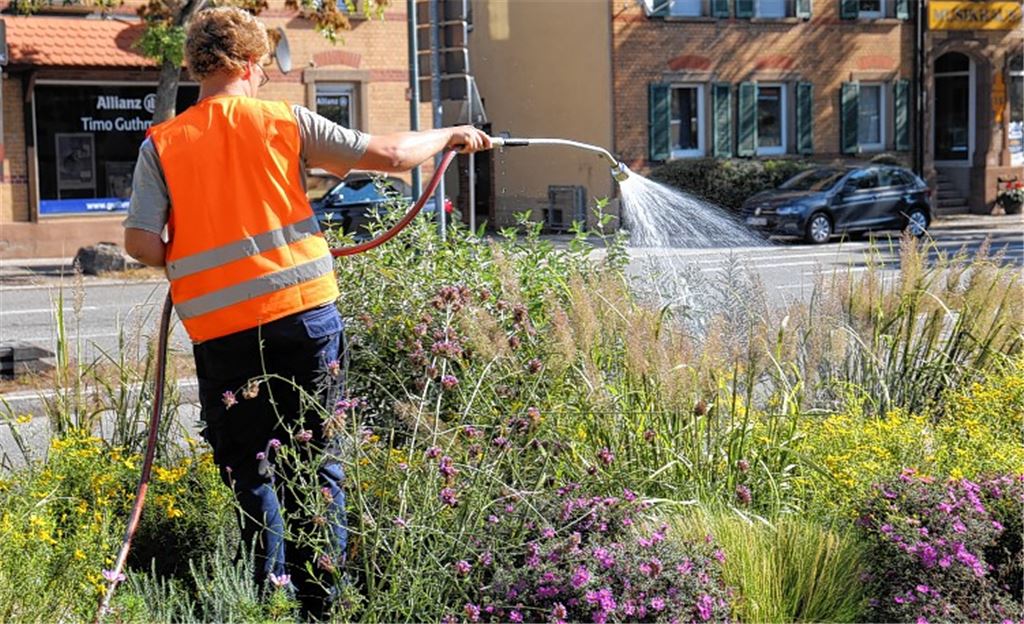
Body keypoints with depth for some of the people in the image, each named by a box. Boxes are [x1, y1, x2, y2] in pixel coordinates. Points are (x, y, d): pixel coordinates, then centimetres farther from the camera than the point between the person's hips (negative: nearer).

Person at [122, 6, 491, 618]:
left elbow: (141, 241, -4)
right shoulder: (284, 121, 2)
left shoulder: (161, 144, 3)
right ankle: (320, 599, 16)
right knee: (316, 458, 11)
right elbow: (387, 154, 3)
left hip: (221, 331, 0)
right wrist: (452, 135, 20)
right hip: (306, 314, 0)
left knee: (251, 469, 11)